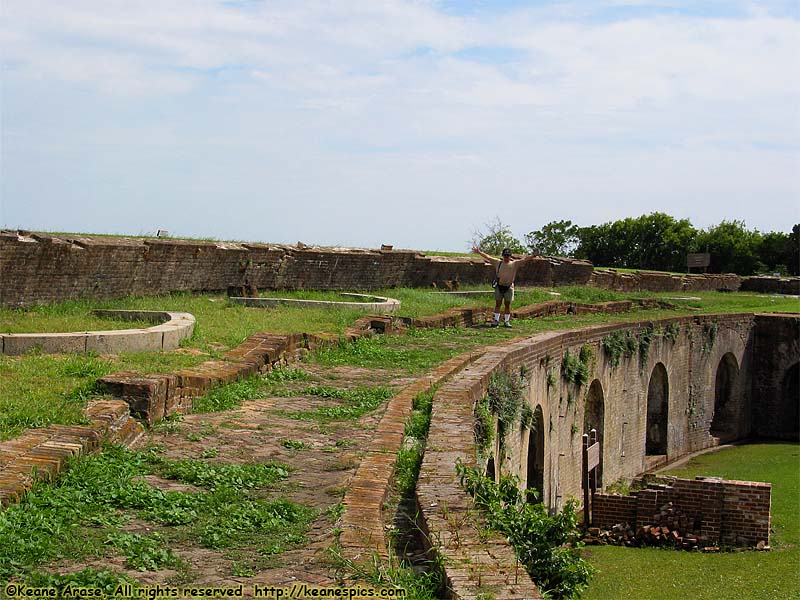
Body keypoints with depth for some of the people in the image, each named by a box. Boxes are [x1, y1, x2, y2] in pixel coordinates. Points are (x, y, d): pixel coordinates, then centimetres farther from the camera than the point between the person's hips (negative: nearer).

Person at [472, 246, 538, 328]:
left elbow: (525, 259, -4)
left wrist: (532, 256, -18)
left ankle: (506, 321, 11)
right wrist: (479, 252, 6)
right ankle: (496, 320, 8)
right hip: (499, 286, 1)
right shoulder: (498, 262, 6)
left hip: (509, 287, -1)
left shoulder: (515, 264, 3)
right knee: (497, 304, 4)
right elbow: (488, 257, 8)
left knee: (508, 305, 4)